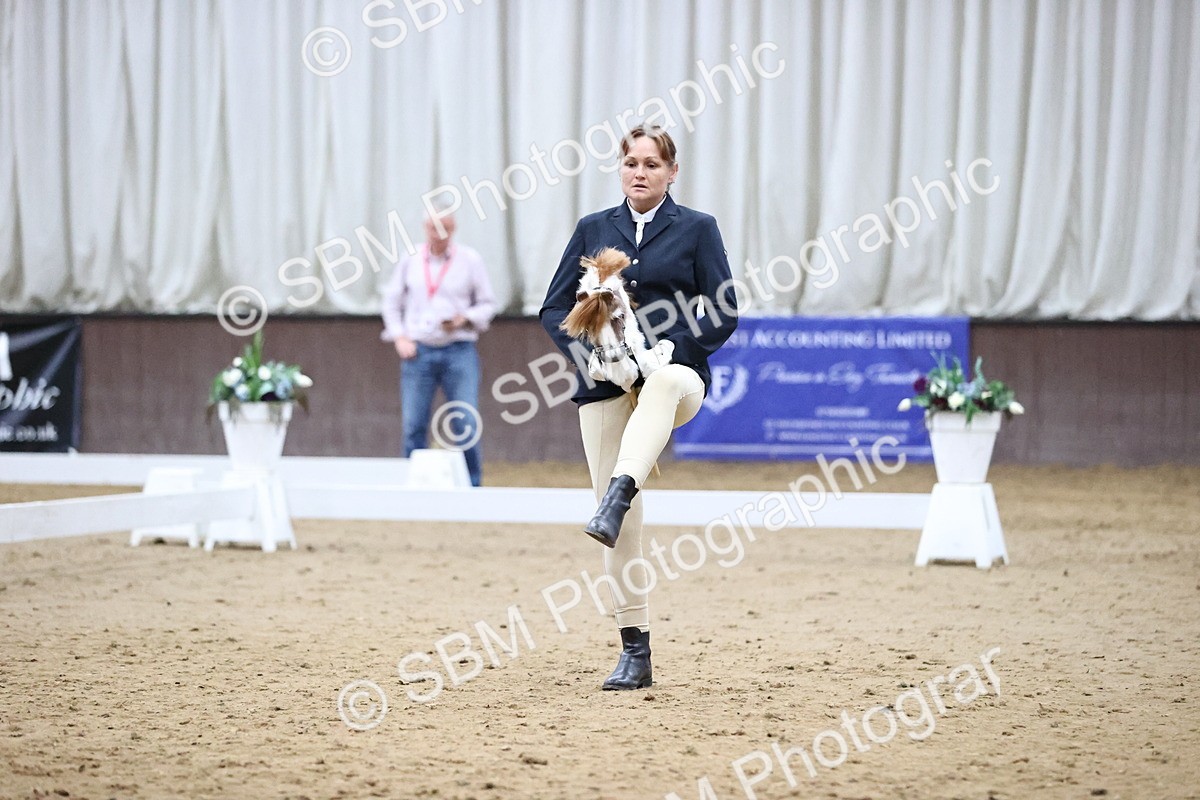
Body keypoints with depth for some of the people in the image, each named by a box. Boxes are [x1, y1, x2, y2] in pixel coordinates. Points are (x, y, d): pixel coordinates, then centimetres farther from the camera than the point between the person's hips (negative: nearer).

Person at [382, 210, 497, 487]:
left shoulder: (470, 260, 3)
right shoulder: (410, 259, 7)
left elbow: (487, 305, 9)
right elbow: (391, 301, 16)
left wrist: (464, 318, -9)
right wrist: (399, 337, 3)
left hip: (459, 351, -1)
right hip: (418, 350, 1)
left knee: (467, 426, -5)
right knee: (414, 426, -1)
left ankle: (471, 489, 5)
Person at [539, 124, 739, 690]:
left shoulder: (696, 229, 5)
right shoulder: (593, 230, 12)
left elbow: (723, 315, 0)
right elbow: (554, 309, 11)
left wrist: (665, 349, -14)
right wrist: (586, 352, -8)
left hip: (676, 374, -3)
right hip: (604, 388, 3)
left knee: (664, 380, -43)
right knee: (625, 532, -2)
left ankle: (617, 499, -60)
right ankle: (634, 653, 6)